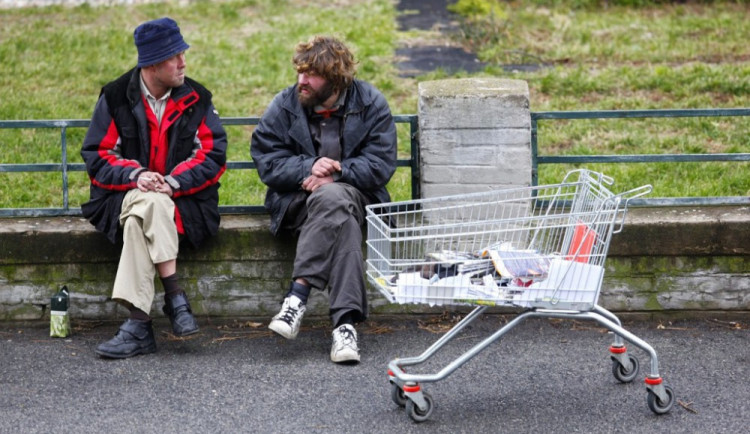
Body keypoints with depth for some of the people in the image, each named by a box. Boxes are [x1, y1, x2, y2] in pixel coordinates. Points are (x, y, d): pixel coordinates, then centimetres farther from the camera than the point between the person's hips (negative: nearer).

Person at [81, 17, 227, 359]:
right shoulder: (116, 97, 3)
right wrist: (135, 176, -16)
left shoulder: (196, 98, 5)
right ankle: (175, 297, -36)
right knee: (147, 206, -37)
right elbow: (96, 154, 2)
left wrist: (174, 182, -16)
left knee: (142, 214, -34)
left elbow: (214, 154, 0)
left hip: (184, 199, 0)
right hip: (123, 196, 0)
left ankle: (138, 325, -36)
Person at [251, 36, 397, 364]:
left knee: (333, 199, -38)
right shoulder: (284, 106, 3)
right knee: (339, 213, -36)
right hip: (296, 199, 0)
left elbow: (380, 165, -6)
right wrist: (308, 168, -20)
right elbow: (266, 161, -4)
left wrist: (335, 174, -19)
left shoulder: (371, 104, 1)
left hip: (354, 192, 1)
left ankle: (298, 294, -39)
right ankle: (345, 321, -43)